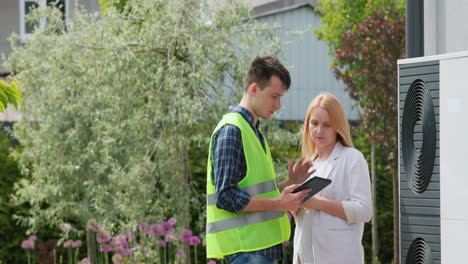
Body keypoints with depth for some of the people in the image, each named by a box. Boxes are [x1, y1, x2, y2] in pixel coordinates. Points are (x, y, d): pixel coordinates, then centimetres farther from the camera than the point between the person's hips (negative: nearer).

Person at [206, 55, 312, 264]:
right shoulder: (232, 130, -11)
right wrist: (279, 204, -22)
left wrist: (289, 183, 6)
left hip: (260, 245, 10)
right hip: (245, 247, -10)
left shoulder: (253, 131, 19)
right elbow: (226, 197, -19)